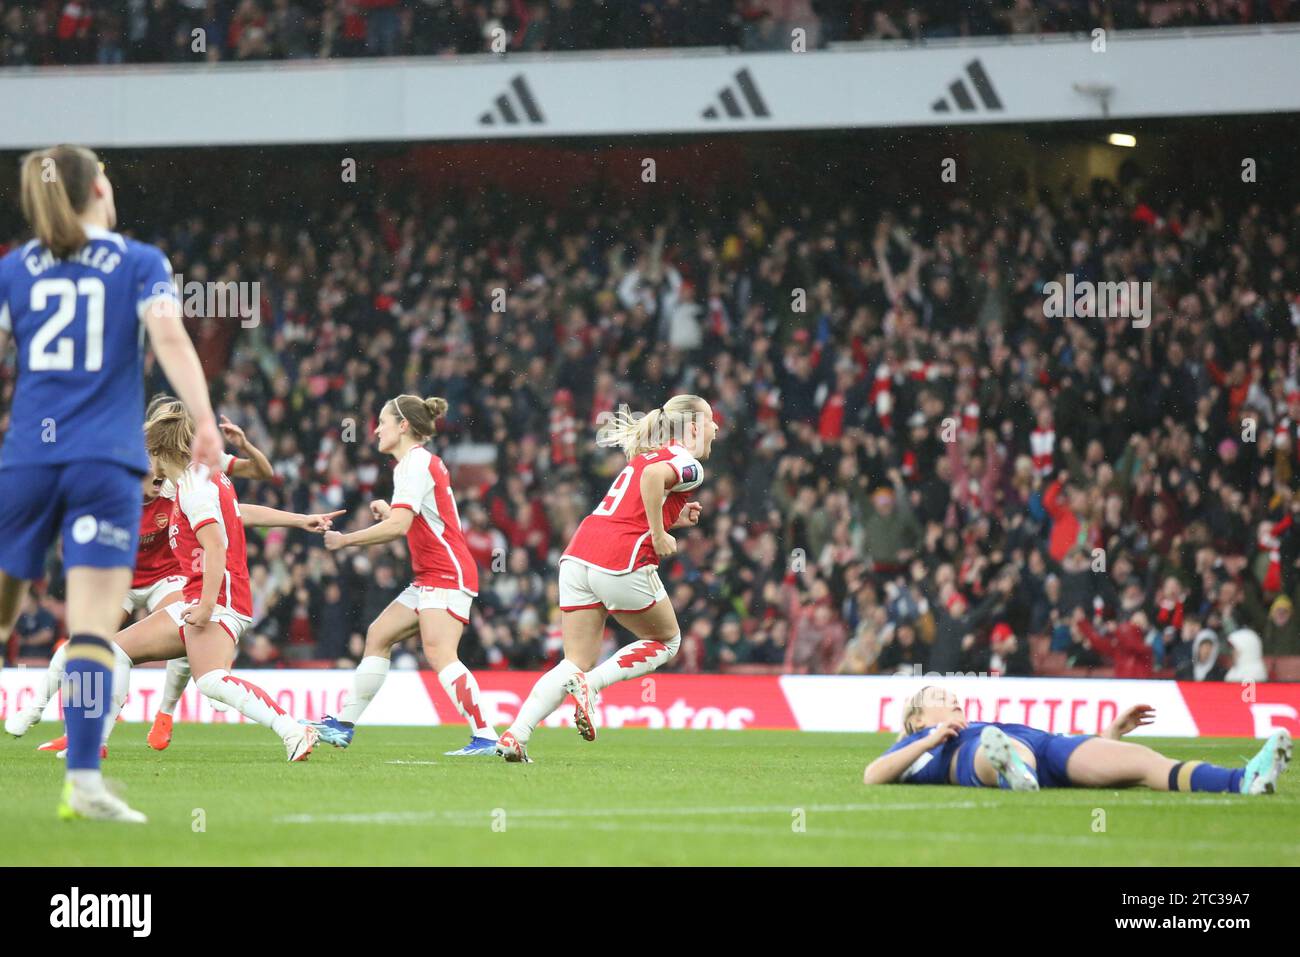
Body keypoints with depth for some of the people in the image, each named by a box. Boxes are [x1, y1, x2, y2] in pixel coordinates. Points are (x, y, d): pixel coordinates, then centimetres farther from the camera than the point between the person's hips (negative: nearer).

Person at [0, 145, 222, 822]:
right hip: (105, 462, -2)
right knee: (94, 629, -7)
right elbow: (170, 339, -10)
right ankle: (82, 779, -17)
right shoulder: (141, 263, 4)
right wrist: (205, 423, -16)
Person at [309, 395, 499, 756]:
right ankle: (344, 725, 18)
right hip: (431, 577, 11)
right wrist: (389, 512, 10)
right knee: (378, 635, 13)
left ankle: (484, 736, -27)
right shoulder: (425, 461, 18)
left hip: (447, 574, -11)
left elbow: (398, 526, -24)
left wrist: (345, 540, -14)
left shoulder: (415, 463, -13)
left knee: (439, 653, -21)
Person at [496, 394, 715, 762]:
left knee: (576, 663, 9)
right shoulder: (688, 464, -1)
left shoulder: (649, 454, 26)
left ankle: (516, 735, -9)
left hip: (578, 554, 7)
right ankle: (590, 684, -4)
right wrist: (659, 534, -16)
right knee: (667, 641, 16)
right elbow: (653, 477, -24)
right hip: (622, 561, -7)